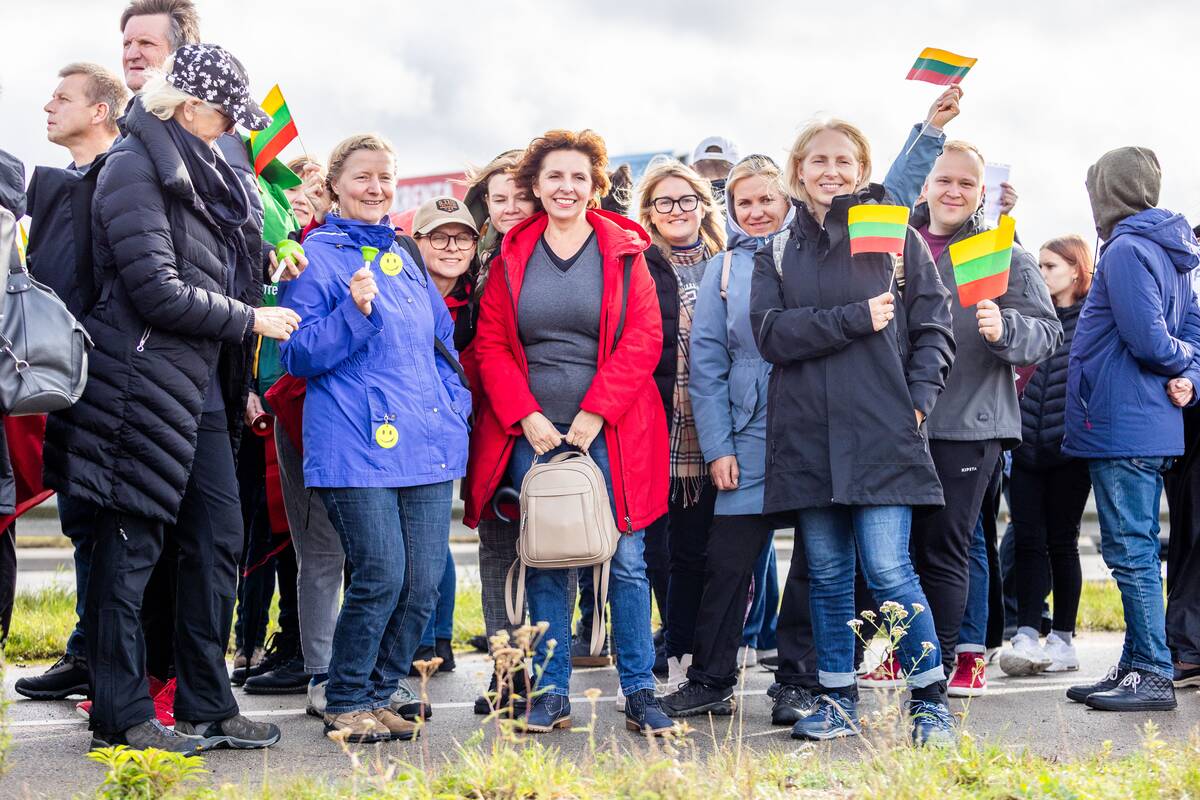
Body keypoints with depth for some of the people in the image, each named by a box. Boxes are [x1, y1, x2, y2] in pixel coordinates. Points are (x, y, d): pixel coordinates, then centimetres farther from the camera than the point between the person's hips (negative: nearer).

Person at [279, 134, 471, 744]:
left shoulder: (403, 259, 20)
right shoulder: (316, 256, 0)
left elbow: (442, 343, 28)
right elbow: (298, 355, -6)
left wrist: (455, 404, 14)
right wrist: (354, 313, -20)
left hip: (427, 444, 6)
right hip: (357, 447, -6)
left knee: (424, 581, 1)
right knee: (381, 575, -12)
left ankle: (378, 696, 17)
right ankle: (346, 704, 6)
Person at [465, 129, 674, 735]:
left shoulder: (624, 251, 3)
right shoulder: (513, 254, 8)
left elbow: (643, 338, -3)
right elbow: (491, 343, 6)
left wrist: (594, 414, -10)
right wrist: (526, 416, -6)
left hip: (607, 431, -2)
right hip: (532, 432, 2)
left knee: (624, 559, -2)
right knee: (543, 564, 4)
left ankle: (640, 695, 6)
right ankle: (551, 694, 11)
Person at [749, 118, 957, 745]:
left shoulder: (897, 239, 7)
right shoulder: (778, 253, 11)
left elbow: (934, 328, 4)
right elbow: (772, 333, -4)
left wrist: (916, 400, -9)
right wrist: (855, 318, -12)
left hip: (881, 433, -3)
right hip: (807, 435, 3)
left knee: (887, 570, -8)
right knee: (827, 573, 8)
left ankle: (930, 699, 5)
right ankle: (838, 700, 19)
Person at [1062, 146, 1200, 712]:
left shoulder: (1126, 251, -15)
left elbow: (1147, 339, -22)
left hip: (1123, 427, -10)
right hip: (1153, 428, 10)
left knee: (1130, 550, -6)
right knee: (1136, 548, 14)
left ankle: (1154, 676, -3)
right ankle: (1137, 666, 21)